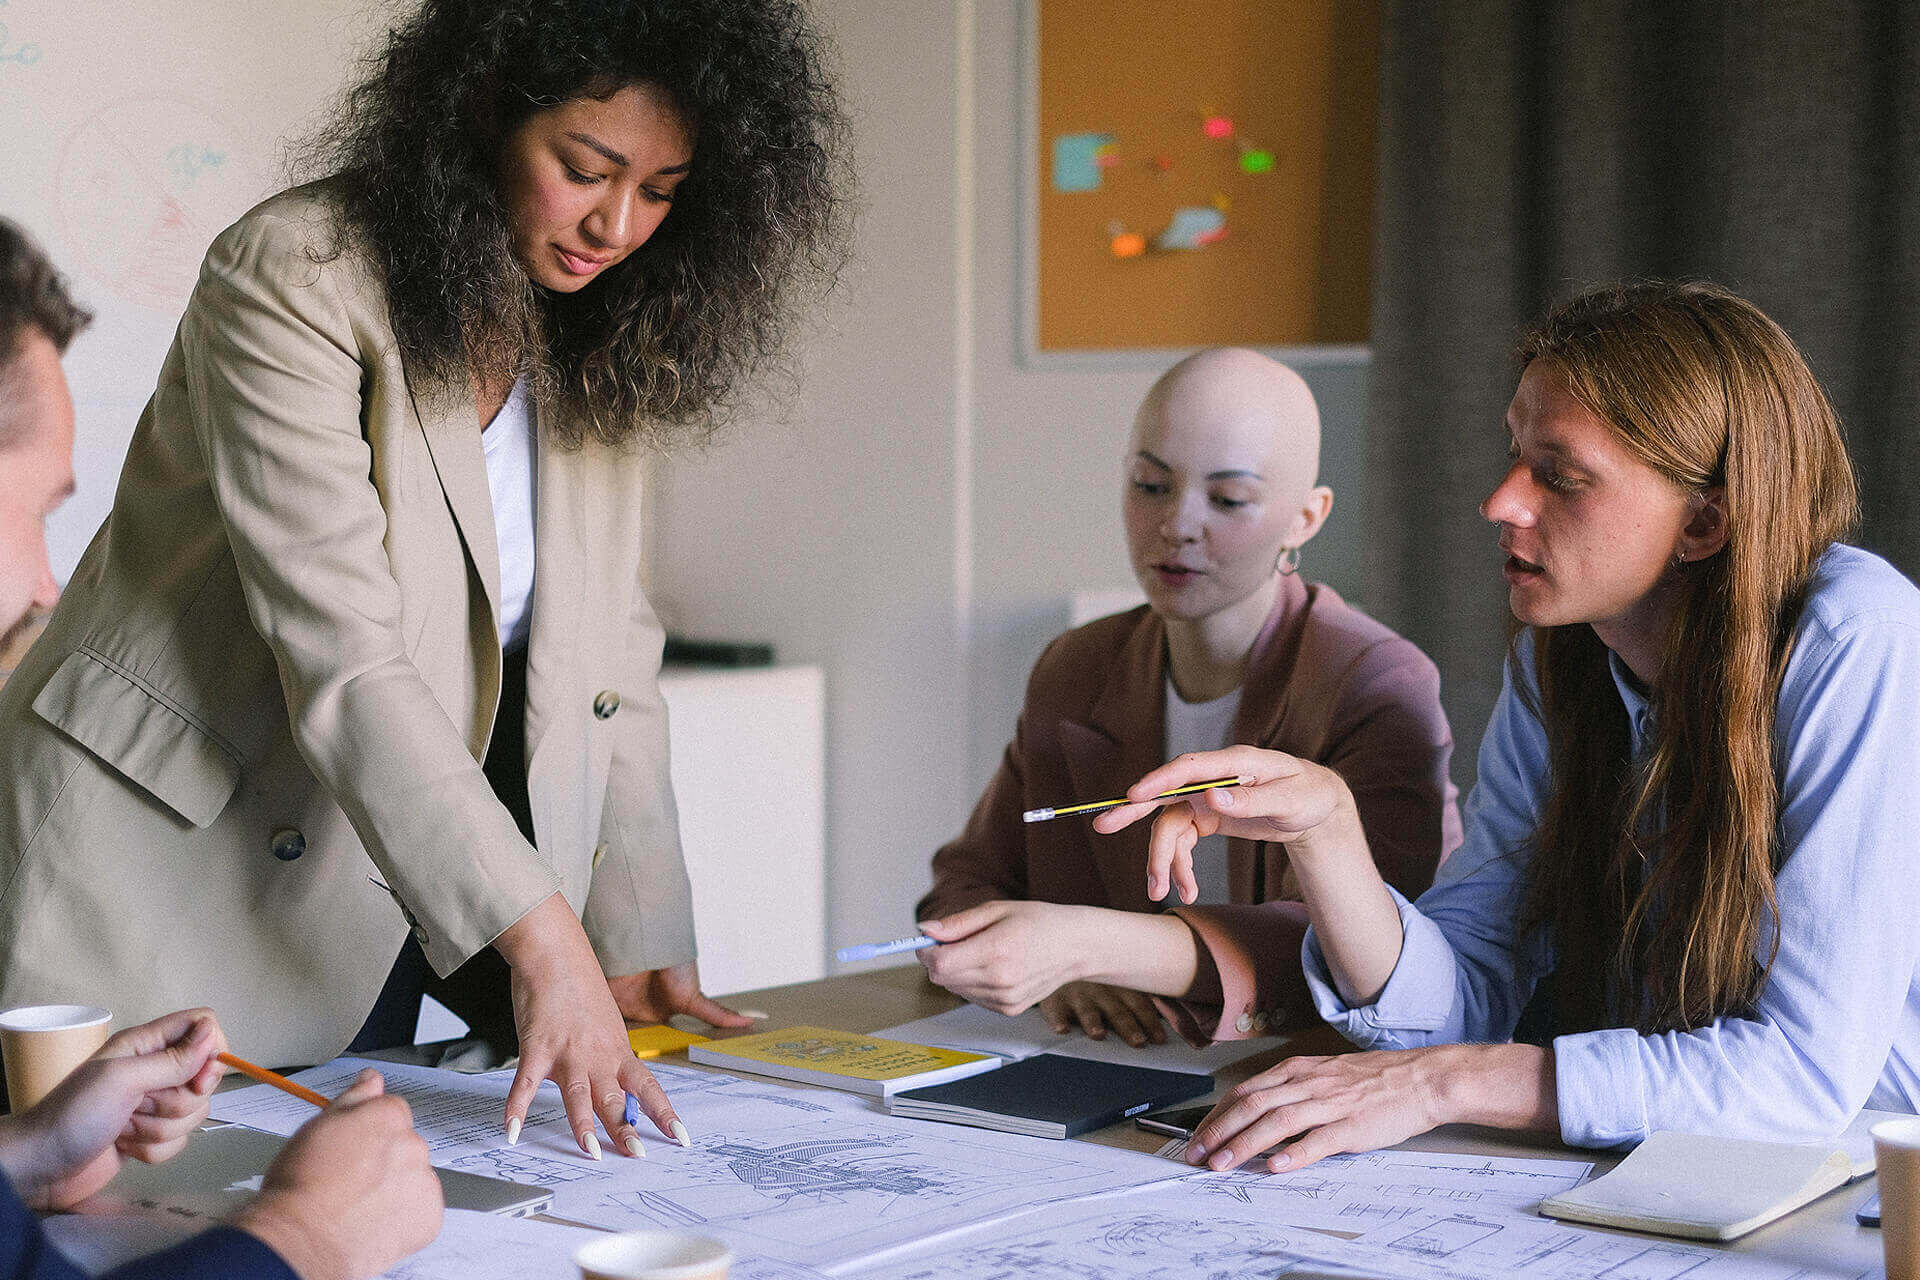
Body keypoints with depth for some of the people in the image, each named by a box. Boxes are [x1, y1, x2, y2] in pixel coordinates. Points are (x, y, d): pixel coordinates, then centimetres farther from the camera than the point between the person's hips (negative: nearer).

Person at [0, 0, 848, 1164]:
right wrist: (538, 934, -34)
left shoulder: (602, 347, 2)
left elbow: (608, 661, 4)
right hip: (177, 880, -6)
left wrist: (636, 939, -5)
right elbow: (344, 660, -28)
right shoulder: (293, 278, -19)